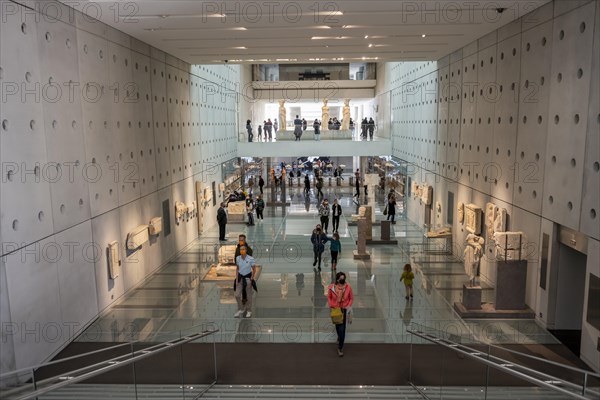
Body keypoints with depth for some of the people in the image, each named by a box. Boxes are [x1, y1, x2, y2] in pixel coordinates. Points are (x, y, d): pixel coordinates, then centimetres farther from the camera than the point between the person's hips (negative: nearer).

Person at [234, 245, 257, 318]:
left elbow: (254, 269, -7)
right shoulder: (238, 258, -5)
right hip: (240, 278, 3)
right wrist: (236, 279, -1)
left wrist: (252, 279, -9)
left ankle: (249, 311, 24)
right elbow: (237, 269, 5)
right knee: (237, 295, -1)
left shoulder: (250, 259, -16)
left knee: (248, 295, 6)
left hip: (248, 278, -3)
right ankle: (241, 310, 18)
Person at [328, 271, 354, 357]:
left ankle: (340, 348, 5)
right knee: (337, 326, 24)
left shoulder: (348, 287, -18)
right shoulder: (332, 287, -17)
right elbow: (329, 297, 0)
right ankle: (340, 337, 57)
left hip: (344, 310, -2)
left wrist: (348, 306, -13)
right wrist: (331, 305, -8)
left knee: (342, 329, -7)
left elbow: (351, 298, -4)